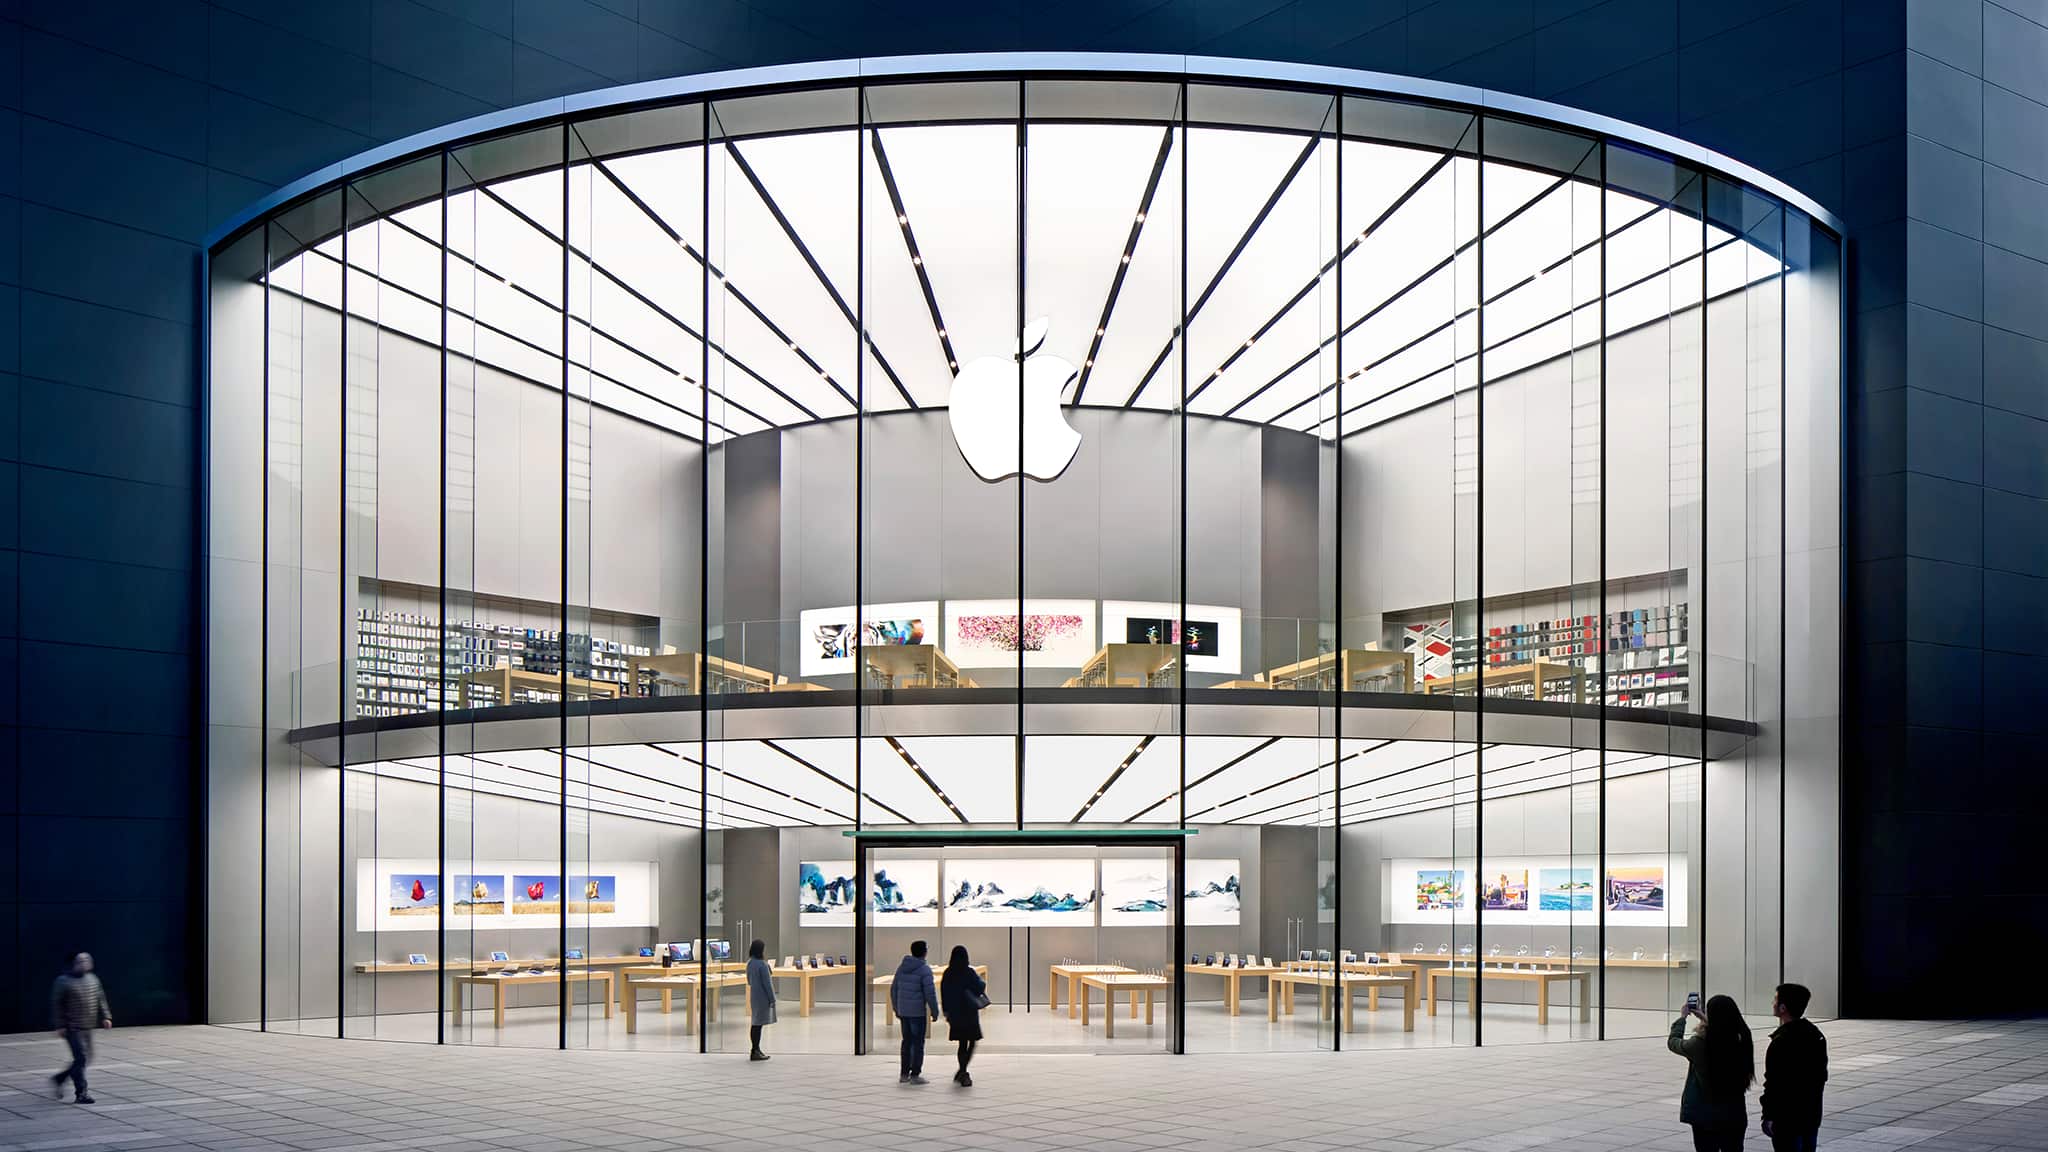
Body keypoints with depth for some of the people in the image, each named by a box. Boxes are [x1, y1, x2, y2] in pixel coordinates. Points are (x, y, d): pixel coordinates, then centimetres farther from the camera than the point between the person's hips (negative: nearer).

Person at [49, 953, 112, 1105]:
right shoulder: (64, 982, -8)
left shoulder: (93, 979, 11)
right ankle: (81, 1093, -5)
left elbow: (100, 999, 16)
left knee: (86, 1058, 12)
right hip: (72, 1028, -7)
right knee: (81, 1058, -12)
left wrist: (106, 1016, 6)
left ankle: (58, 1079, 32)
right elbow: (56, 1004, -8)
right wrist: (60, 1025, -13)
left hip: (87, 1028, 7)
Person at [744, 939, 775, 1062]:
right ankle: (755, 1052, -3)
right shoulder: (762, 965, -19)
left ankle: (756, 1049, 22)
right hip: (762, 997, -8)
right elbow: (767, 983, -17)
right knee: (758, 1024, -5)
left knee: (755, 1024, 14)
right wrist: (772, 999, -11)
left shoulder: (749, 963, 7)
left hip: (753, 996, 8)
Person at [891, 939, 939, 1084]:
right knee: (918, 1043, 0)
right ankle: (915, 1075, 0)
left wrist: (896, 1009, 23)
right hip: (918, 1012, -6)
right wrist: (934, 1012, -6)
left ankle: (904, 1074, 19)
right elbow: (930, 993, -15)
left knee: (907, 1042, 15)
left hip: (903, 1011, 6)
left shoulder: (901, 967, 9)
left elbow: (893, 989, 15)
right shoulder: (924, 969, -12)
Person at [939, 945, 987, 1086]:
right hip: (969, 1012, -5)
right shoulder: (969, 972, -15)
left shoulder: (948, 974, 0)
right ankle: (962, 1071, -10)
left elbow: (943, 993, 4)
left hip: (954, 1013, 5)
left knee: (962, 1043, 16)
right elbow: (980, 987, -11)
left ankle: (962, 1073, 21)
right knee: (972, 1042, 5)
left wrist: (946, 1012, 13)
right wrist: (983, 982, 12)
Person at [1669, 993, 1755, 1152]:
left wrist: (1682, 1018, 18)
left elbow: (1674, 1042, 3)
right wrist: (1706, 1021, 29)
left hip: (1705, 1116, -3)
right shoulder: (1741, 1041, -7)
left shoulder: (1699, 1043, -18)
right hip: (1735, 1115, 3)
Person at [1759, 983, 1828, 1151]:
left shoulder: (1782, 1042, -20)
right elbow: (1821, 1075, 16)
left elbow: (1774, 1083, -20)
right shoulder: (1816, 1035, 8)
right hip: (1812, 1115, 9)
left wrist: (1768, 1116, -14)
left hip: (1787, 1119, -9)